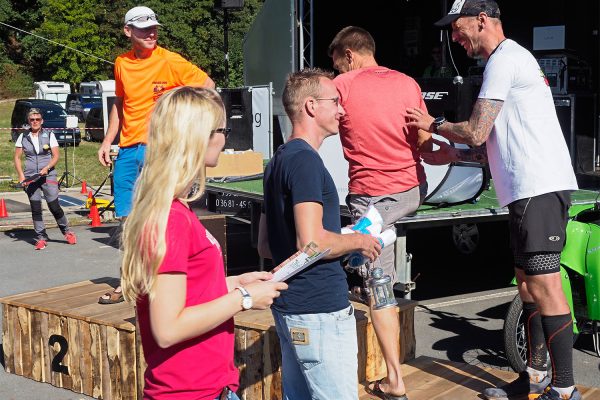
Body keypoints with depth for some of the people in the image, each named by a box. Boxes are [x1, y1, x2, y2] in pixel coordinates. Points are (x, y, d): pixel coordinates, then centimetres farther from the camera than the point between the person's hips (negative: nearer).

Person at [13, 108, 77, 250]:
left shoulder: (49, 135, 3)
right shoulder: (23, 137, 6)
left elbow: (56, 156, 1)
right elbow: (17, 157, 10)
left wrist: (47, 168, -15)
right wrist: (21, 175, -3)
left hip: (48, 175, -2)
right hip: (30, 177, 2)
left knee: (54, 206, -5)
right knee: (35, 209, 0)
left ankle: (67, 232, 15)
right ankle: (41, 238, 9)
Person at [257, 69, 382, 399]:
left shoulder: (278, 161, 15)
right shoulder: (306, 160, -15)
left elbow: (265, 247, 19)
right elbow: (312, 241, -25)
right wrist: (358, 241, -7)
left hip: (290, 306, 10)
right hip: (319, 309, -10)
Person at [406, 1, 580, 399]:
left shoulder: (504, 59, -9)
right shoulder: (513, 59, 24)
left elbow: (476, 132, -12)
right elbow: (495, 144, 25)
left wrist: (435, 124, 5)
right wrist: (452, 154, 21)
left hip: (539, 188, -11)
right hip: (532, 188, 11)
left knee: (544, 284, -10)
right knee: (528, 281, 14)